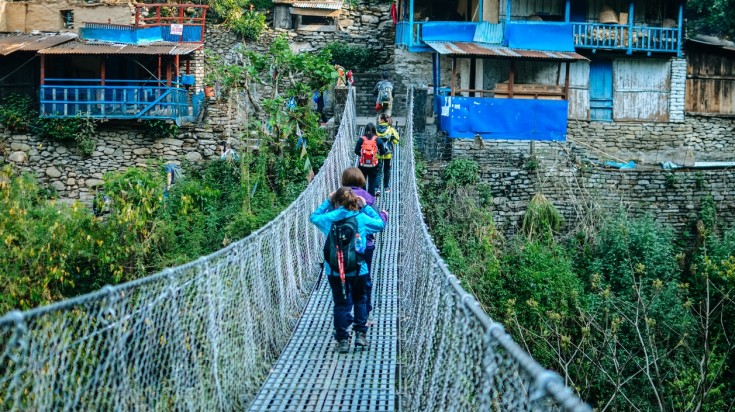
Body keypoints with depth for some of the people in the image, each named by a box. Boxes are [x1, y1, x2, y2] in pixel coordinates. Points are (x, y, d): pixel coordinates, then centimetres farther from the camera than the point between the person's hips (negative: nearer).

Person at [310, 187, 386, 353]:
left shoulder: (329, 218, -5)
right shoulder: (362, 218, -5)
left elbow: (313, 217, 16)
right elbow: (381, 225, 11)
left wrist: (327, 202, 18)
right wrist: (365, 206, 12)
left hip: (335, 269, 0)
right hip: (358, 269, 0)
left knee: (340, 303, 8)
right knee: (360, 300, 21)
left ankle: (342, 340, 9)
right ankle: (360, 334, 17)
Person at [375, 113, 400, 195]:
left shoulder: (376, 129, -7)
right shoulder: (391, 129, -6)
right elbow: (396, 139, -5)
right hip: (388, 154, 1)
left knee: (378, 171, 2)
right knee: (387, 170, 18)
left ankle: (377, 189, -12)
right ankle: (386, 187, 28)